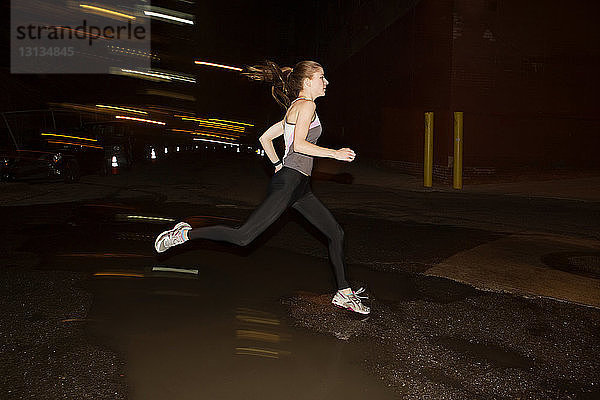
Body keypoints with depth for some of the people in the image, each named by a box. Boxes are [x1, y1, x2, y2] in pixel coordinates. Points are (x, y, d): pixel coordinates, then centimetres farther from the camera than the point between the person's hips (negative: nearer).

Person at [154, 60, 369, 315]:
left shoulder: (294, 109, 23)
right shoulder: (306, 105, -5)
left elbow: (265, 138, 25)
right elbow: (299, 145, -19)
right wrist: (335, 153, -13)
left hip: (299, 187, 11)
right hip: (289, 183, -11)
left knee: (336, 233, 11)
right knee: (243, 237, -14)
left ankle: (344, 294, 19)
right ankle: (185, 234, 1)